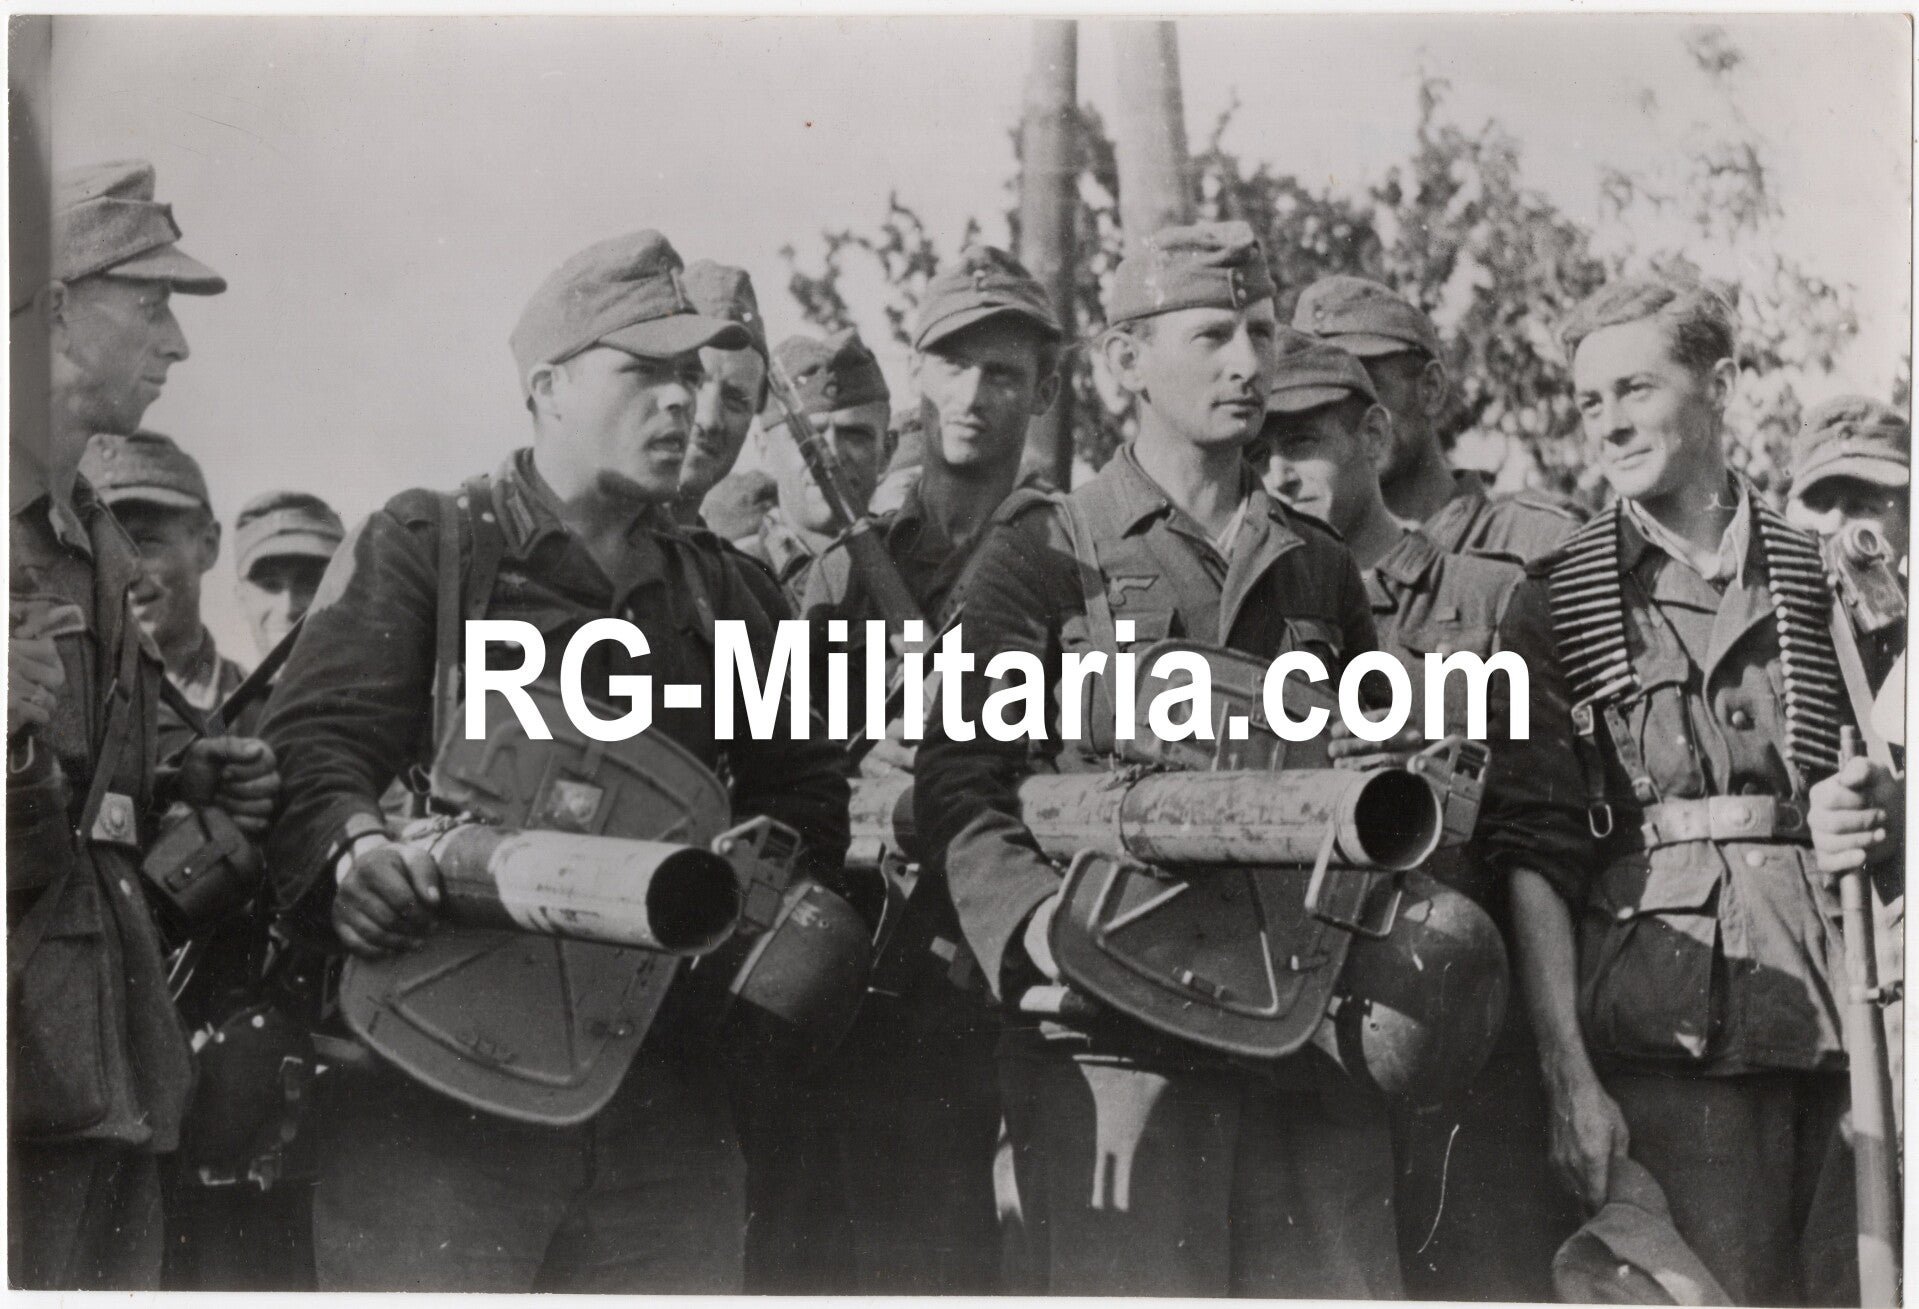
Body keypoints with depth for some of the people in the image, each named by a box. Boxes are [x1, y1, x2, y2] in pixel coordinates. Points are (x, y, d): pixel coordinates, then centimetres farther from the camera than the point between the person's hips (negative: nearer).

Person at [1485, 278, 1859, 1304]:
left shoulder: (1817, 575, 11)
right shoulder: (1554, 602, 4)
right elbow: (1532, 853, -3)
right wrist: (1568, 1075, -10)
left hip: (1836, 1022, 3)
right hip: (1666, 1027, -3)